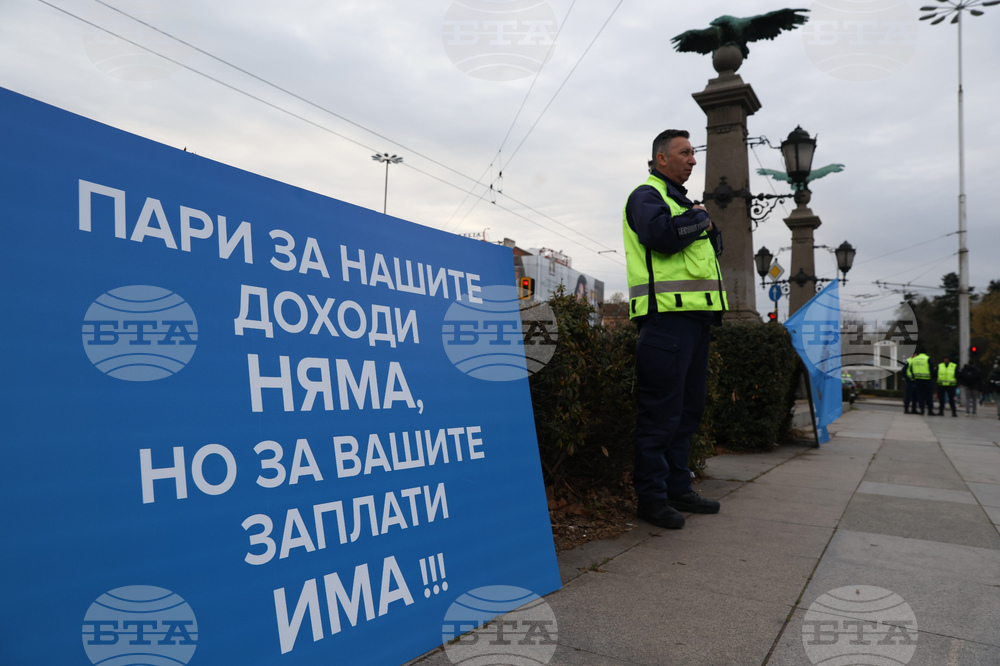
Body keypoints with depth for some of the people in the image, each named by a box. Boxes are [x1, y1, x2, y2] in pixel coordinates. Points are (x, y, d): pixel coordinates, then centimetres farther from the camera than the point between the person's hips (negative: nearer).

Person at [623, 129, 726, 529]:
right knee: (660, 410, -8)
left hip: (695, 316, 10)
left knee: (688, 409, 13)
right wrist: (700, 217, -5)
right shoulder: (646, 196, -2)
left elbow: (714, 248, 26)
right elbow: (662, 234, -22)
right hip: (666, 314, -10)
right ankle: (651, 497, 0)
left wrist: (707, 226, 5)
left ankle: (677, 488, 22)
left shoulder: (682, 201, 27)